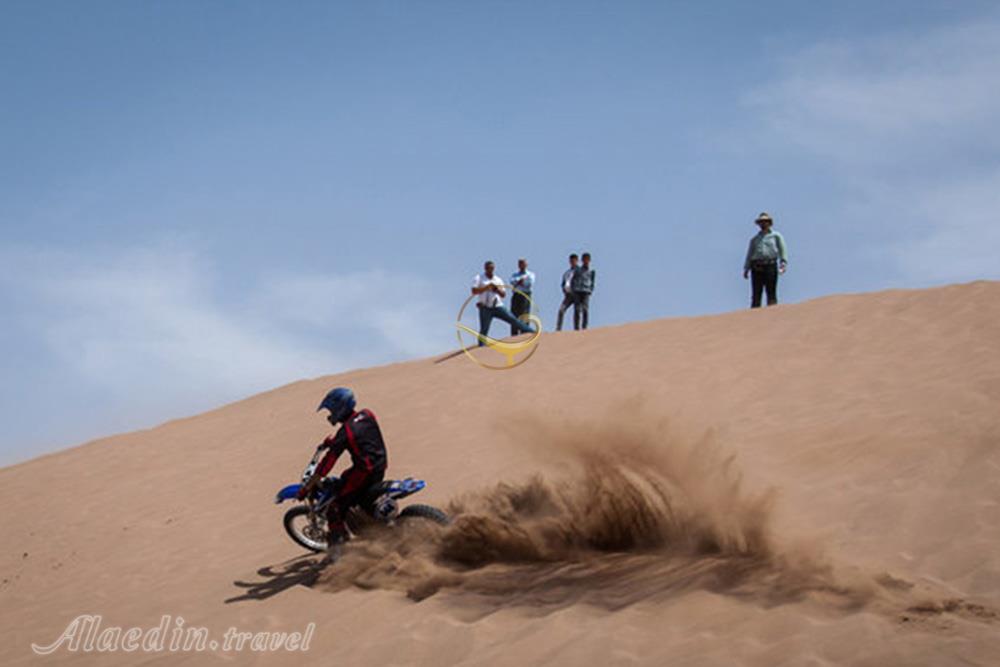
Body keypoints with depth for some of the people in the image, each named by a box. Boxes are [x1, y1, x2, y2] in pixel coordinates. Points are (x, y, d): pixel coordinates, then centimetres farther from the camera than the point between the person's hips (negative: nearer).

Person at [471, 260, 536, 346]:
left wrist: (497, 289, -10)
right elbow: (474, 291, -13)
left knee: (513, 319, -4)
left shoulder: (498, 280, 13)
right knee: (484, 330, -4)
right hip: (485, 308, -3)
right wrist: (487, 287, -17)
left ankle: (533, 332, -5)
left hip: (498, 307, 3)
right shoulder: (479, 278, 2)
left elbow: (503, 294, 10)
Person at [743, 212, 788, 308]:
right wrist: (746, 268, 8)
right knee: (756, 293, -4)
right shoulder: (755, 239, 23)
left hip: (770, 265, -2)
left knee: (771, 292, -9)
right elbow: (749, 254, 19)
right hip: (757, 267, 3)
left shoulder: (776, 236, 15)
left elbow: (782, 250, 5)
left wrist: (783, 264, -10)